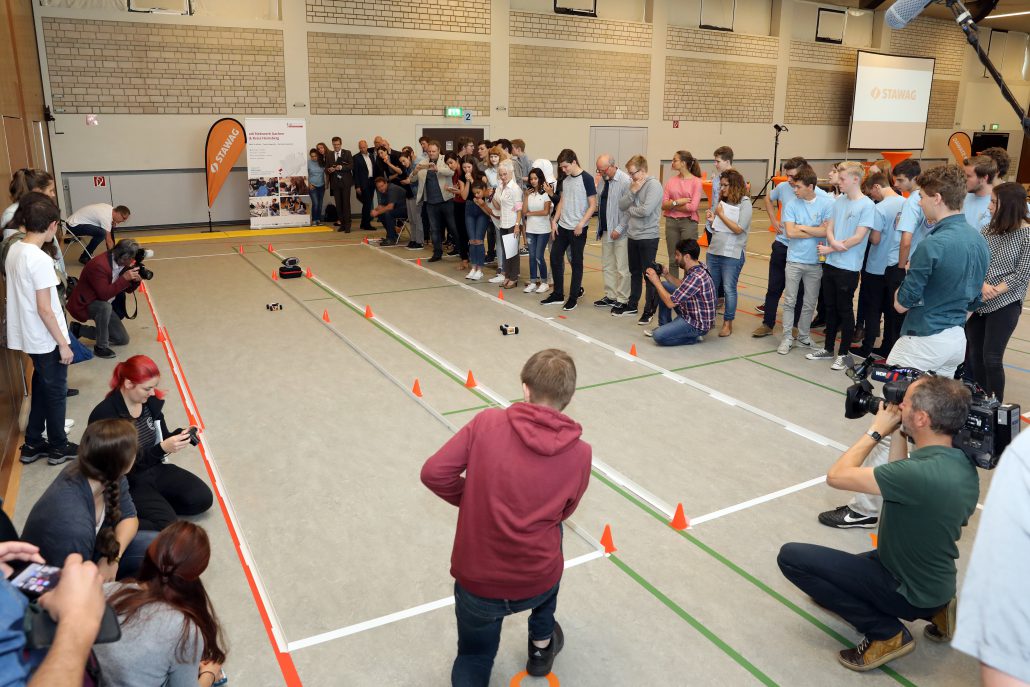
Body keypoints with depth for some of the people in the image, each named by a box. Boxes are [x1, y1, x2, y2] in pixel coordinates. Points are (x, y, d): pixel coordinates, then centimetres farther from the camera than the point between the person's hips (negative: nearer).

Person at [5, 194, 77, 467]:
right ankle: (58, 448, 23)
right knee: (56, 393, 9)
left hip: (29, 336, 8)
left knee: (41, 388, 21)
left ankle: (33, 445, 31)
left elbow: (22, 293, 10)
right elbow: (44, 309, -22)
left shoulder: (14, 250, 2)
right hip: (46, 340, -8)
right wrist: (63, 343, -15)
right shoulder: (40, 260, -23)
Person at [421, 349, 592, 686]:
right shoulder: (580, 453, -7)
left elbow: (434, 473, -12)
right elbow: (562, 513, 7)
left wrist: (472, 500, 5)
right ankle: (542, 644, 46)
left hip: (476, 581, -1)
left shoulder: (487, 422, -11)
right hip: (538, 583, 1)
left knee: (474, 655, 31)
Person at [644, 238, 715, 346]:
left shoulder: (696, 277, -30)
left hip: (697, 324, -10)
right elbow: (683, 287, 18)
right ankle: (664, 326, 20)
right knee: (664, 286, 12)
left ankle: (695, 337, -3)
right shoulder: (693, 268, -1)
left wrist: (656, 282, -16)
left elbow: (670, 303, -26)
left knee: (658, 336, -23)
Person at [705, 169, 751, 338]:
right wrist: (711, 220, -3)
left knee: (729, 289, 1)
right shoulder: (722, 202, 9)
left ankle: (728, 323, 12)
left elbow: (738, 229, -16)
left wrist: (721, 215, -11)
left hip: (732, 254, -6)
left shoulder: (744, 203, -7)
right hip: (714, 251, 6)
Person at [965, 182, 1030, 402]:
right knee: (974, 354, 10)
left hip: (1005, 303, -5)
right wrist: (982, 285, -15)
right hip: (980, 301, 5)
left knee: (991, 358, -6)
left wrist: (994, 292, -15)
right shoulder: (989, 228, 6)